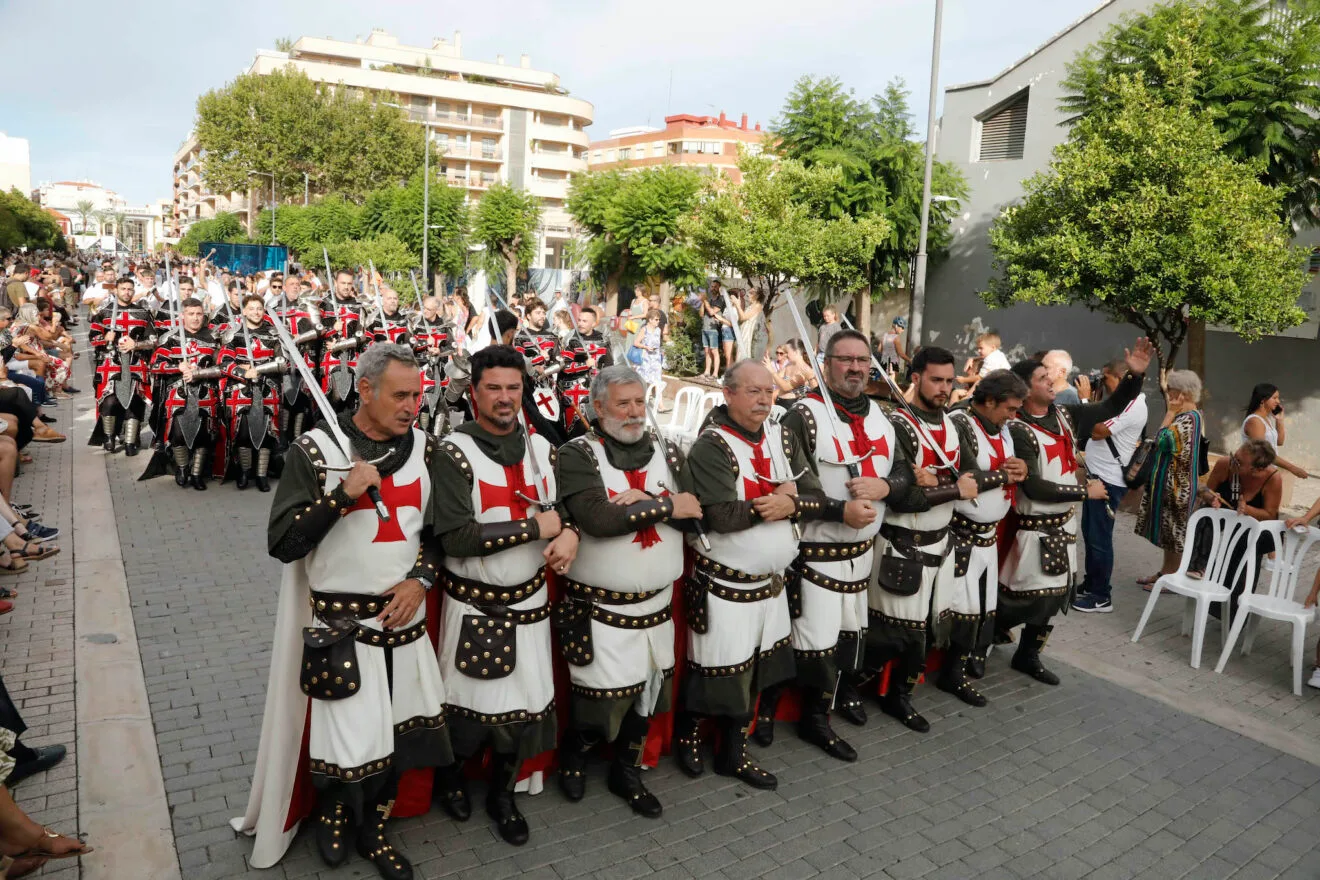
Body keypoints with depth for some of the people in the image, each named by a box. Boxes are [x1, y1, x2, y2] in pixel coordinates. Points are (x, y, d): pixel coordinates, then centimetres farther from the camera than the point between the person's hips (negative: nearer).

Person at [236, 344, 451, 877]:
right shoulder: (315, 451, -10)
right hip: (340, 626, -4)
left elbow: (438, 528, 11)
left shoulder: (423, 449, 2)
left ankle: (371, 826, 37)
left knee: (397, 734, 12)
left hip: (406, 619, 4)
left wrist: (420, 578, -6)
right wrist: (343, 494, -23)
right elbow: (282, 544, -12)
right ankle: (333, 810, 32)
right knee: (346, 745, -2)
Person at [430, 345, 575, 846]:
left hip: (529, 601, 5)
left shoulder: (541, 448, 4)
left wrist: (569, 532, -11)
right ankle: (449, 772, 42)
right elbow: (454, 537, -22)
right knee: (471, 706, 9)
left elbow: (563, 508, 13)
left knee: (525, 703, 11)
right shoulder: (455, 452, -13)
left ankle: (502, 794, 37)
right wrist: (535, 528, -20)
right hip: (474, 606, -4)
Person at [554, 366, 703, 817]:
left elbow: (697, 513, -6)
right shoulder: (578, 454, -10)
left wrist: (645, 501, -21)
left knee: (648, 692, 15)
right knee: (600, 695, 2)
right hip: (597, 606, -5)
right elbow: (598, 519, -25)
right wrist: (667, 506, -18)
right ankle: (574, 752, 34)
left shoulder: (666, 453, 6)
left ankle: (627, 771, 37)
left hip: (657, 603, 5)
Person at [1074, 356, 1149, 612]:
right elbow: (1097, 430, 16)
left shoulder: (1132, 406, -19)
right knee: (1090, 533, 16)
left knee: (1099, 538, -4)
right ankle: (1090, 586, 28)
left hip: (1108, 481, -10)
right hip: (1097, 475, 10)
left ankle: (1101, 596, 6)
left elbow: (1097, 431, -24)